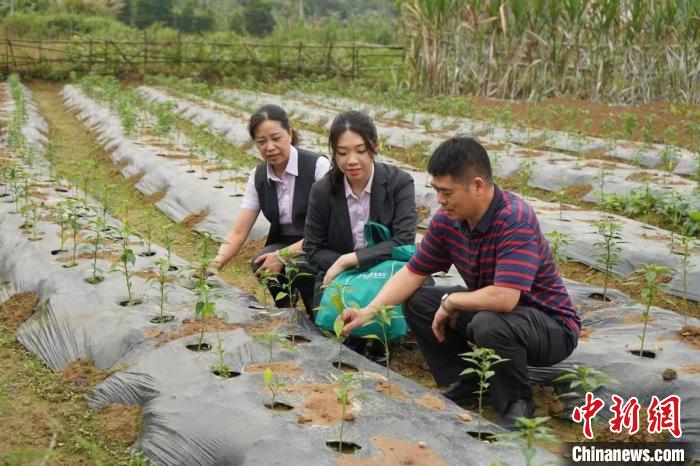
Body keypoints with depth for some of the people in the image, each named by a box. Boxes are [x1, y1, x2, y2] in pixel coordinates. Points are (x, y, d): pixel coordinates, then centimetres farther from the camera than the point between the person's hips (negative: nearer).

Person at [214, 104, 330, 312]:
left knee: (298, 265, -35)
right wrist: (215, 263, -23)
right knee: (261, 262, -28)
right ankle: (285, 309, 2)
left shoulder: (317, 166, -16)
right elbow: (238, 232, -4)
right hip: (283, 244, 4)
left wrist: (283, 256, -25)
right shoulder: (258, 176, -1)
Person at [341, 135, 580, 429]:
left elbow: (504, 299, -39)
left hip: (551, 327, -7)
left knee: (489, 325, -37)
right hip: (489, 312, 7)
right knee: (417, 302, -3)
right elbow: (413, 272, 1)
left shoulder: (515, 221, -30)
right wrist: (369, 312, -10)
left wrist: (450, 301, -22)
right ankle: (463, 388, 8)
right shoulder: (446, 219, -8)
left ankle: (517, 406, -9)